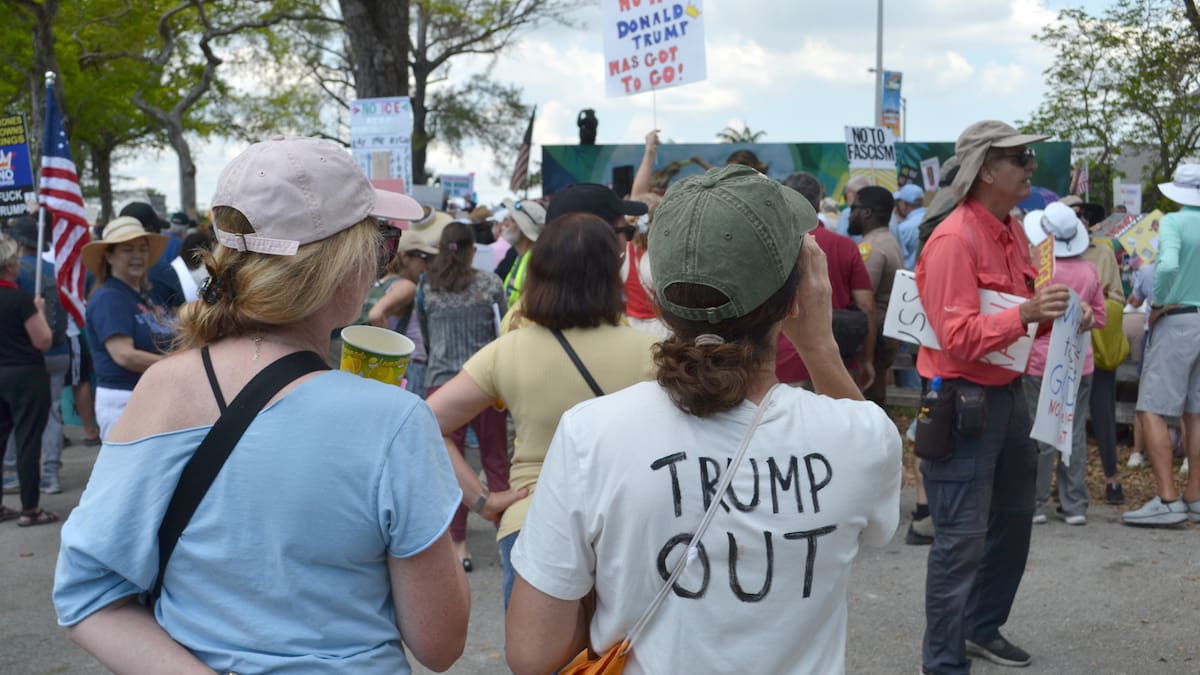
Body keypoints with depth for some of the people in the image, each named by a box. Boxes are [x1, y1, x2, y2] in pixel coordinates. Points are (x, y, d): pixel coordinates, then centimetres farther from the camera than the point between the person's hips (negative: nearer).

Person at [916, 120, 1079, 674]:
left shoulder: (1012, 231, 9)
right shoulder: (955, 240, -21)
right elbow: (958, 338, -25)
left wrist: (1053, 312, 3)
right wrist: (1026, 314, -33)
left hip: (1006, 392, 10)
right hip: (962, 399, -10)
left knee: (1014, 517, 21)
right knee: (962, 536, -5)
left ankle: (982, 628, 39)